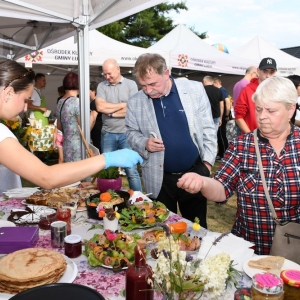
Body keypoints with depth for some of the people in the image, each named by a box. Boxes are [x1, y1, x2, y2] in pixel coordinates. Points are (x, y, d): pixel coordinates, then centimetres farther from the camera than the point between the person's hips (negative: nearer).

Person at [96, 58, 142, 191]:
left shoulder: (131, 84, -1)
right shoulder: (102, 86, 6)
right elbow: (100, 107, -9)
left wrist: (110, 112, -6)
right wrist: (123, 105, -7)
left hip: (126, 133, -3)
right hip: (107, 134, 3)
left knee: (131, 171, 0)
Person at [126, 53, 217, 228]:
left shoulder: (195, 89, -6)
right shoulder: (135, 102, -4)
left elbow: (208, 128, 0)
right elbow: (132, 133, 7)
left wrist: (208, 161, -4)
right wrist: (144, 143, -14)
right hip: (159, 178, 1)